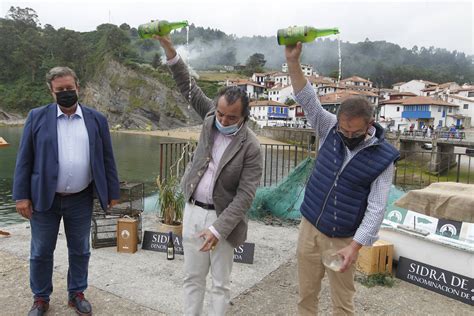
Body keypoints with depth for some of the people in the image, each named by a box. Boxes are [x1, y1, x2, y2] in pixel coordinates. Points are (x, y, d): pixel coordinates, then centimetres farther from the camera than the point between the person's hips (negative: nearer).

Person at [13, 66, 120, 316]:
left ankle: (77, 293, 33)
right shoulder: (37, 117, -2)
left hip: (81, 200, 1)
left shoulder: (96, 119, 1)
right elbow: (24, 159, -2)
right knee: (41, 252, 12)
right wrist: (22, 196, -7)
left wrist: (113, 193, 3)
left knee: (80, 251, 13)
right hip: (44, 198, -1)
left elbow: (107, 159, 4)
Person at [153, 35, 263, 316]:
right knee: (193, 278, 17)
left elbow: (244, 196, -18)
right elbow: (188, 86, 1)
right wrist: (169, 48, -9)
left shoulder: (251, 147, -16)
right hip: (193, 211, 5)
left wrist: (218, 229, -24)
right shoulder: (210, 116, -2)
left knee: (221, 283, 10)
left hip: (222, 217, -5)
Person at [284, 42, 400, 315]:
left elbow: (376, 208, -15)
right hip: (310, 227, 3)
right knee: (306, 294, 15)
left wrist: (355, 246, -21)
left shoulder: (384, 157, -13)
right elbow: (307, 99, -13)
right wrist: (293, 62, -25)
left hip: (343, 239, -3)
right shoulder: (331, 130, -5)